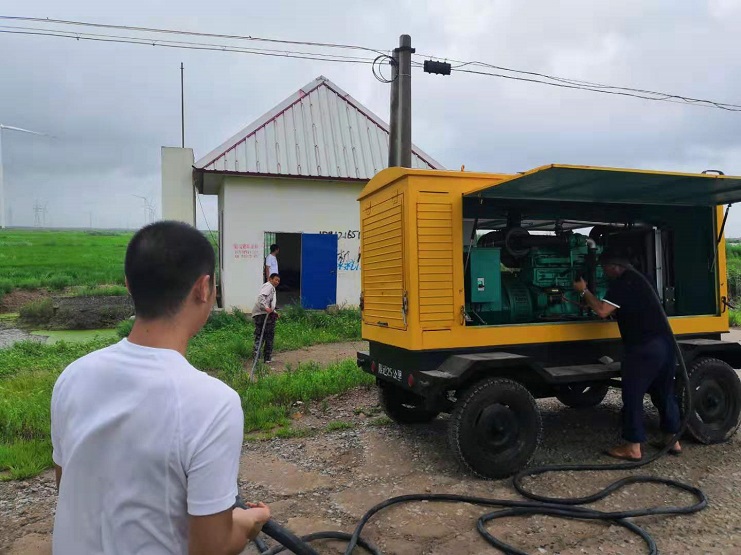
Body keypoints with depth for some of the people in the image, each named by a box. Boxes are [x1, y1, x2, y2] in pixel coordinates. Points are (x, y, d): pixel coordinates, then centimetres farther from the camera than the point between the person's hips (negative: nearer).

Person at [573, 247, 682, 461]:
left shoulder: (622, 283, -10)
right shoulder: (636, 279, 20)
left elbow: (602, 311, -19)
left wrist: (584, 291, -6)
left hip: (643, 348, -9)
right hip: (664, 344, 10)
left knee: (632, 396, -1)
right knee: (664, 393, 18)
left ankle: (633, 448, 4)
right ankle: (672, 441, 27)